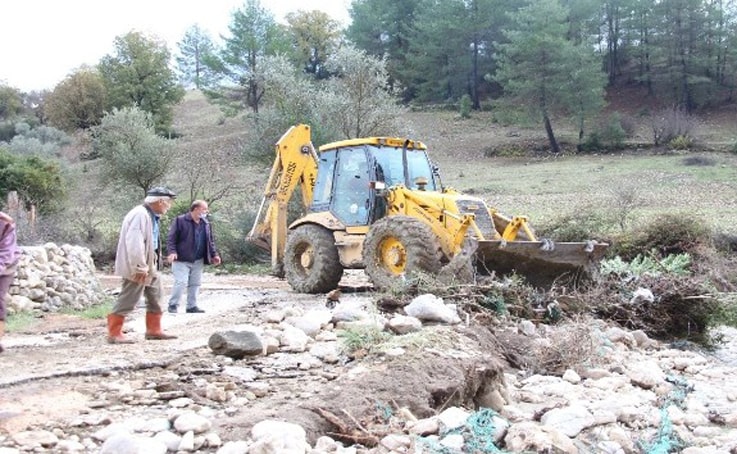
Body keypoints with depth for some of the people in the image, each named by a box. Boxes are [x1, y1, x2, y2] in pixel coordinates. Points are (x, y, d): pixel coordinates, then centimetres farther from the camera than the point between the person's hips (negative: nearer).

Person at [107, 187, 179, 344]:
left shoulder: (152, 216, 10)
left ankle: (154, 330, 27)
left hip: (149, 267, 10)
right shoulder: (140, 215, -22)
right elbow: (134, 243, -28)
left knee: (155, 298, 17)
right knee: (128, 300, -3)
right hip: (138, 269, -10)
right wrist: (140, 267, -25)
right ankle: (114, 333, 8)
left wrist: (149, 266, 15)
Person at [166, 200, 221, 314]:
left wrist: (214, 254, 9)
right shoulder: (180, 220, -6)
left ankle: (192, 306, 19)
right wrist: (172, 252, -21)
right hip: (181, 259, -6)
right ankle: (173, 305, 3)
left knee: (195, 284, 9)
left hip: (198, 261, 6)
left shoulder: (206, 224, 13)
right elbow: (171, 238, -9)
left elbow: (210, 241, 19)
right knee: (181, 282, -11)